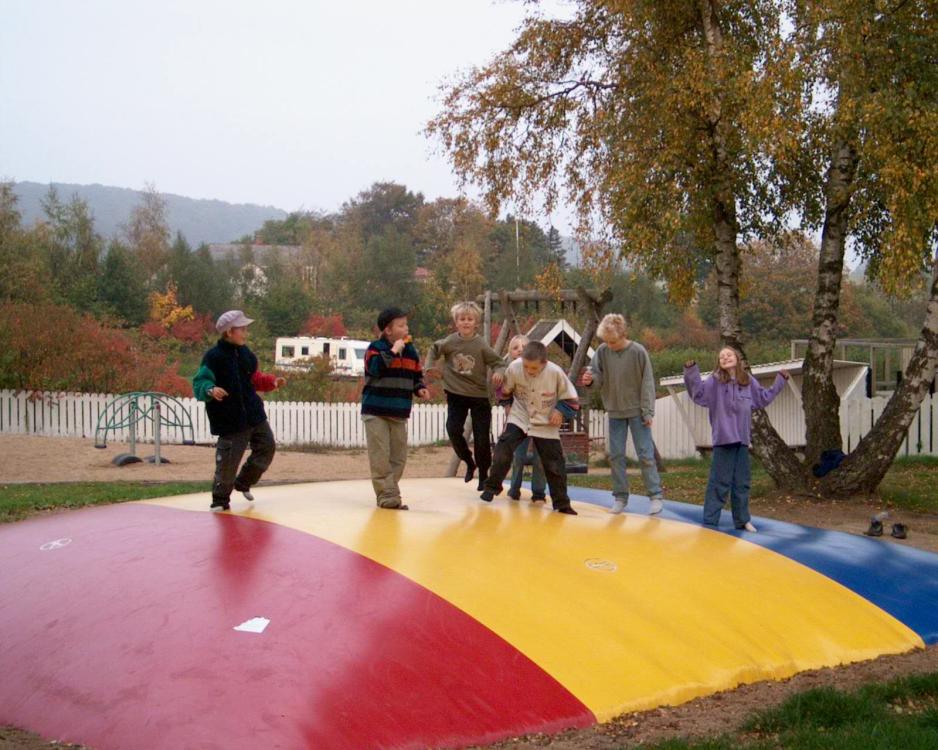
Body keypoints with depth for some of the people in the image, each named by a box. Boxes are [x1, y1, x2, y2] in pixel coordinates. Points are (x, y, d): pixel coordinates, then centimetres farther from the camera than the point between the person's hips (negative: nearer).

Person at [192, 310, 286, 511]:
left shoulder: (245, 353, 9)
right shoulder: (214, 357, -15)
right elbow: (199, 383, -19)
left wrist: (272, 381, 7)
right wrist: (210, 390, -39)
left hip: (255, 415, 8)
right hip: (230, 422, -8)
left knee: (267, 448, 15)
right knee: (228, 462, -7)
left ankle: (243, 483, 34)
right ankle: (220, 499, 12)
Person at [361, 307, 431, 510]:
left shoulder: (410, 351, 11)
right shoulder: (376, 348, -7)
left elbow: (416, 375, 19)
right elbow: (375, 367, -26)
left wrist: (420, 388, 0)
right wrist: (393, 351, -23)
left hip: (400, 413, 6)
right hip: (376, 412, -6)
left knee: (399, 457, 8)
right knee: (381, 457, -7)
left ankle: (388, 493, 18)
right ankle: (388, 496, -5)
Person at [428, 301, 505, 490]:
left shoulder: (481, 345, -11)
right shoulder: (450, 342, -5)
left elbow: (499, 363, -7)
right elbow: (434, 349, 16)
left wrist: (498, 373, -27)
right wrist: (431, 366, 7)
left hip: (479, 396, -2)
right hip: (456, 394, 2)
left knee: (482, 438, 1)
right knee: (453, 430, -12)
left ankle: (483, 474, 20)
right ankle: (469, 462, 13)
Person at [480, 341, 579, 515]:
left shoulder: (555, 372, -24)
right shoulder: (514, 367, -22)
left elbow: (571, 398, -9)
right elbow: (504, 389, 1)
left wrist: (560, 410, -19)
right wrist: (508, 404, 1)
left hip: (546, 424, 0)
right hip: (519, 418, 1)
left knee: (555, 463, 0)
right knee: (503, 448, -18)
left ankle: (562, 503, 13)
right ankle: (492, 486, 1)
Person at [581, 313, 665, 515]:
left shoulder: (638, 352, -13)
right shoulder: (603, 351, -6)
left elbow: (647, 383, -9)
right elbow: (599, 377, 1)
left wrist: (648, 412, -10)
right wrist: (590, 379, -23)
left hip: (637, 412, -4)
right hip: (615, 412, 4)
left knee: (645, 455, -2)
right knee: (616, 456, 7)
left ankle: (656, 497, 6)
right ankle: (620, 497, 16)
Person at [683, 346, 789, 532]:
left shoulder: (748, 381, 10)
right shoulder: (715, 381, -4)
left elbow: (764, 398, 24)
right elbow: (699, 394, -17)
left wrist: (779, 381, 26)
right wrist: (691, 373, -28)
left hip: (742, 439, 5)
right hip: (724, 439, -5)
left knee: (741, 483, 13)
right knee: (719, 482, -4)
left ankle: (742, 520, 25)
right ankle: (709, 521, 1)